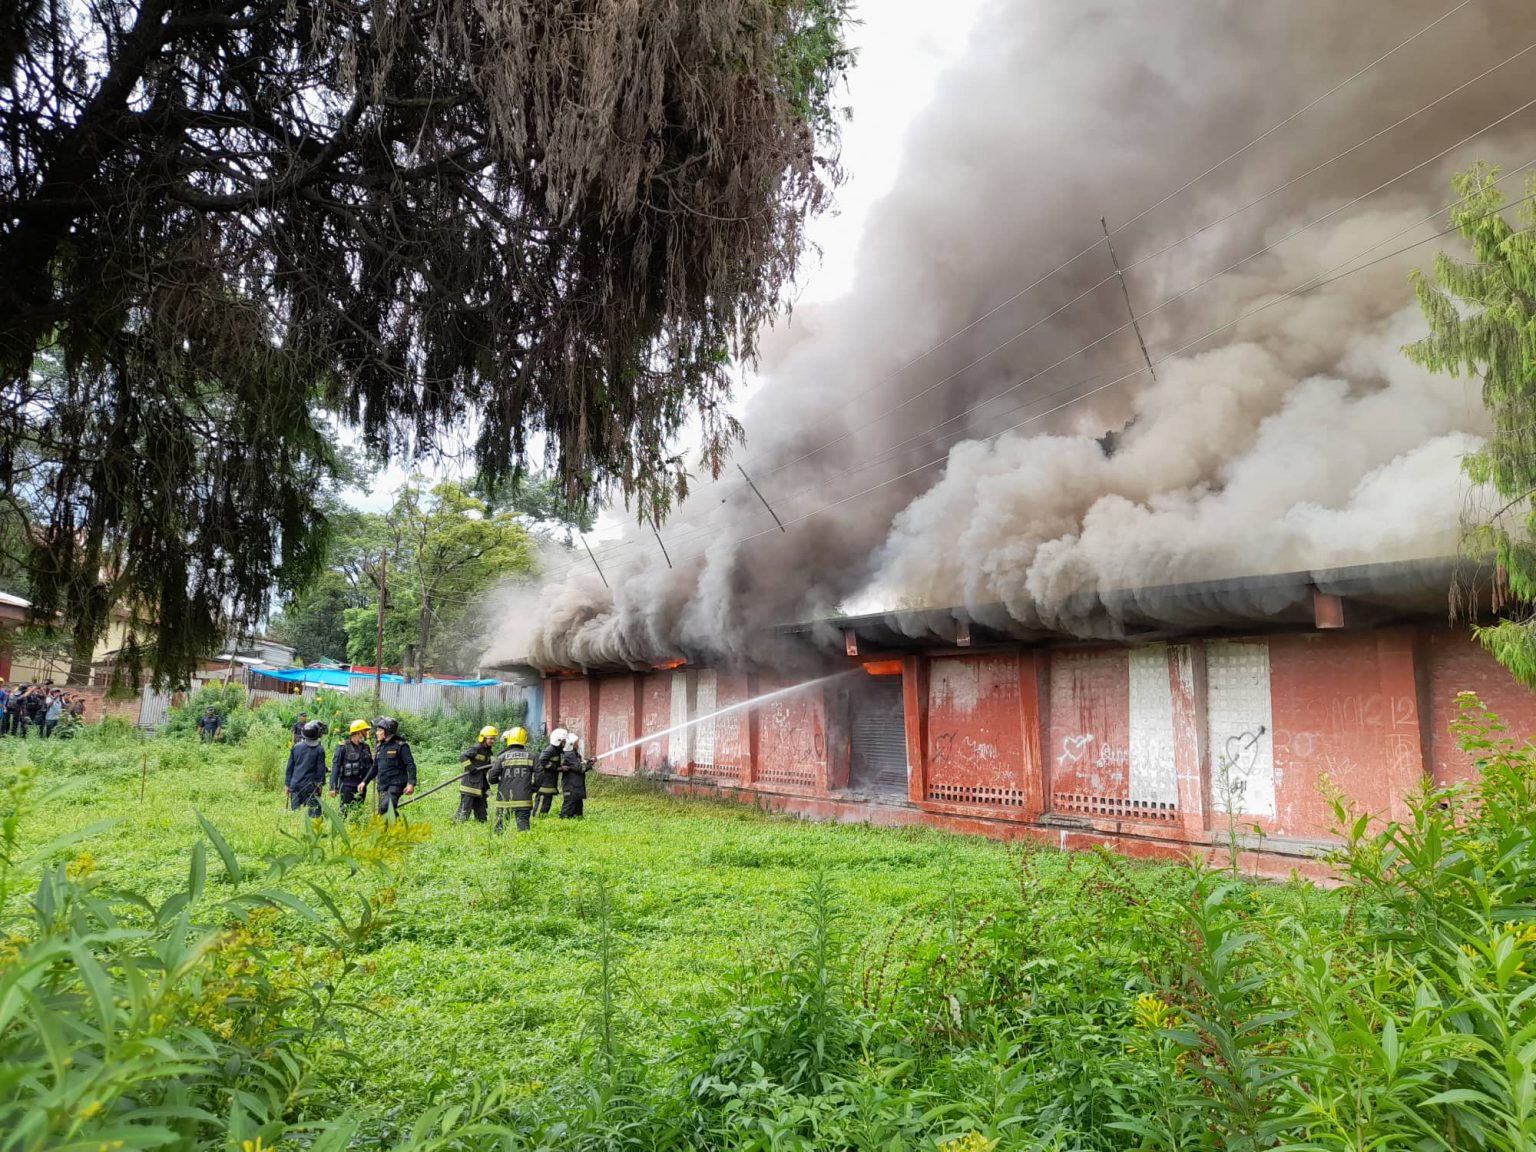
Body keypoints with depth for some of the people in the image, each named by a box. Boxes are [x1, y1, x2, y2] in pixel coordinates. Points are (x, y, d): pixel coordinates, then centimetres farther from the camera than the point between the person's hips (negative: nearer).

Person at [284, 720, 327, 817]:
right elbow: (321, 769, -4)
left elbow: (289, 767, 8)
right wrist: (320, 784, 5)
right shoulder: (319, 750, -6)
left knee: (294, 811, 10)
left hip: (295, 784, 4)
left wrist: (287, 784, 14)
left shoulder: (295, 747, 4)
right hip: (311, 786, -4)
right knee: (314, 812, -1)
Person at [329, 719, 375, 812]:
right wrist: (333, 787, -11)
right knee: (345, 811, -6)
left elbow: (371, 766, 12)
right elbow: (335, 766, -7)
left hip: (360, 785, 5)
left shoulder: (365, 747, 9)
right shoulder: (343, 747, -7)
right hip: (347, 785, -5)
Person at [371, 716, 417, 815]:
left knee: (385, 807, -26)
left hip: (396, 784, -8)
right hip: (382, 786, 8)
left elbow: (410, 765, -11)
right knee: (381, 811, 8)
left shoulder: (400, 746, -8)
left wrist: (411, 783, -20)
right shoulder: (379, 748, 13)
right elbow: (375, 768, 22)